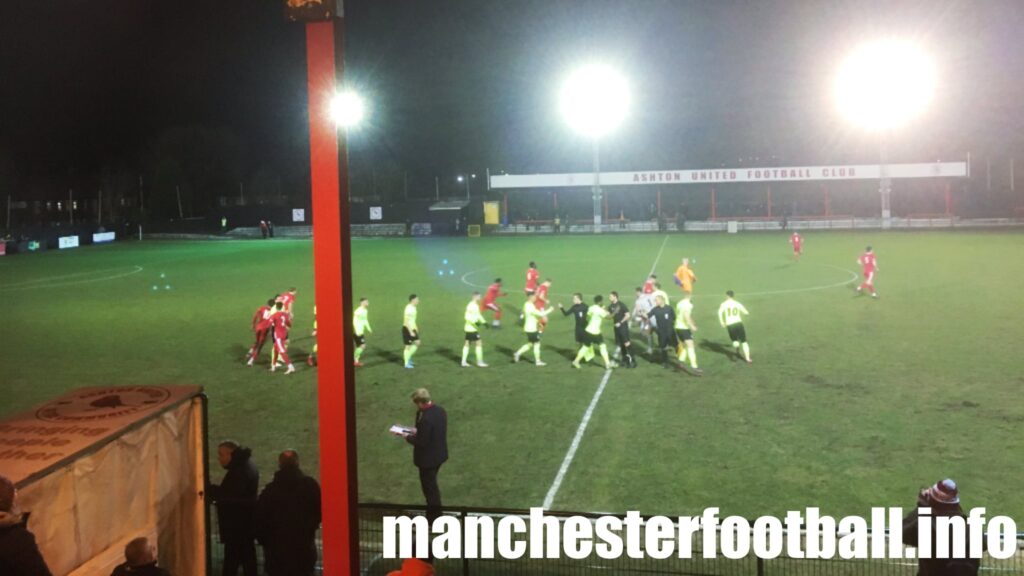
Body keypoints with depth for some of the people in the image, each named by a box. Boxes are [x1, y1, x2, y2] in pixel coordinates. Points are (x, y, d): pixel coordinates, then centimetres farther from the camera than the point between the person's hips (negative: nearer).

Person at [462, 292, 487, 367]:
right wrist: (475, 322, -27)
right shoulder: (471, 306, -19)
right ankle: (479, 362, 1)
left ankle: (464, 362, 14)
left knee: (467, 344, 10)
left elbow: (478, 315, 25)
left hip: (469, 329, 10)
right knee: (479, 343, -4)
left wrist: (484, 322, 17)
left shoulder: (476, 305, 13)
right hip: (472, 329, -10)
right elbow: (467, 317, -25)